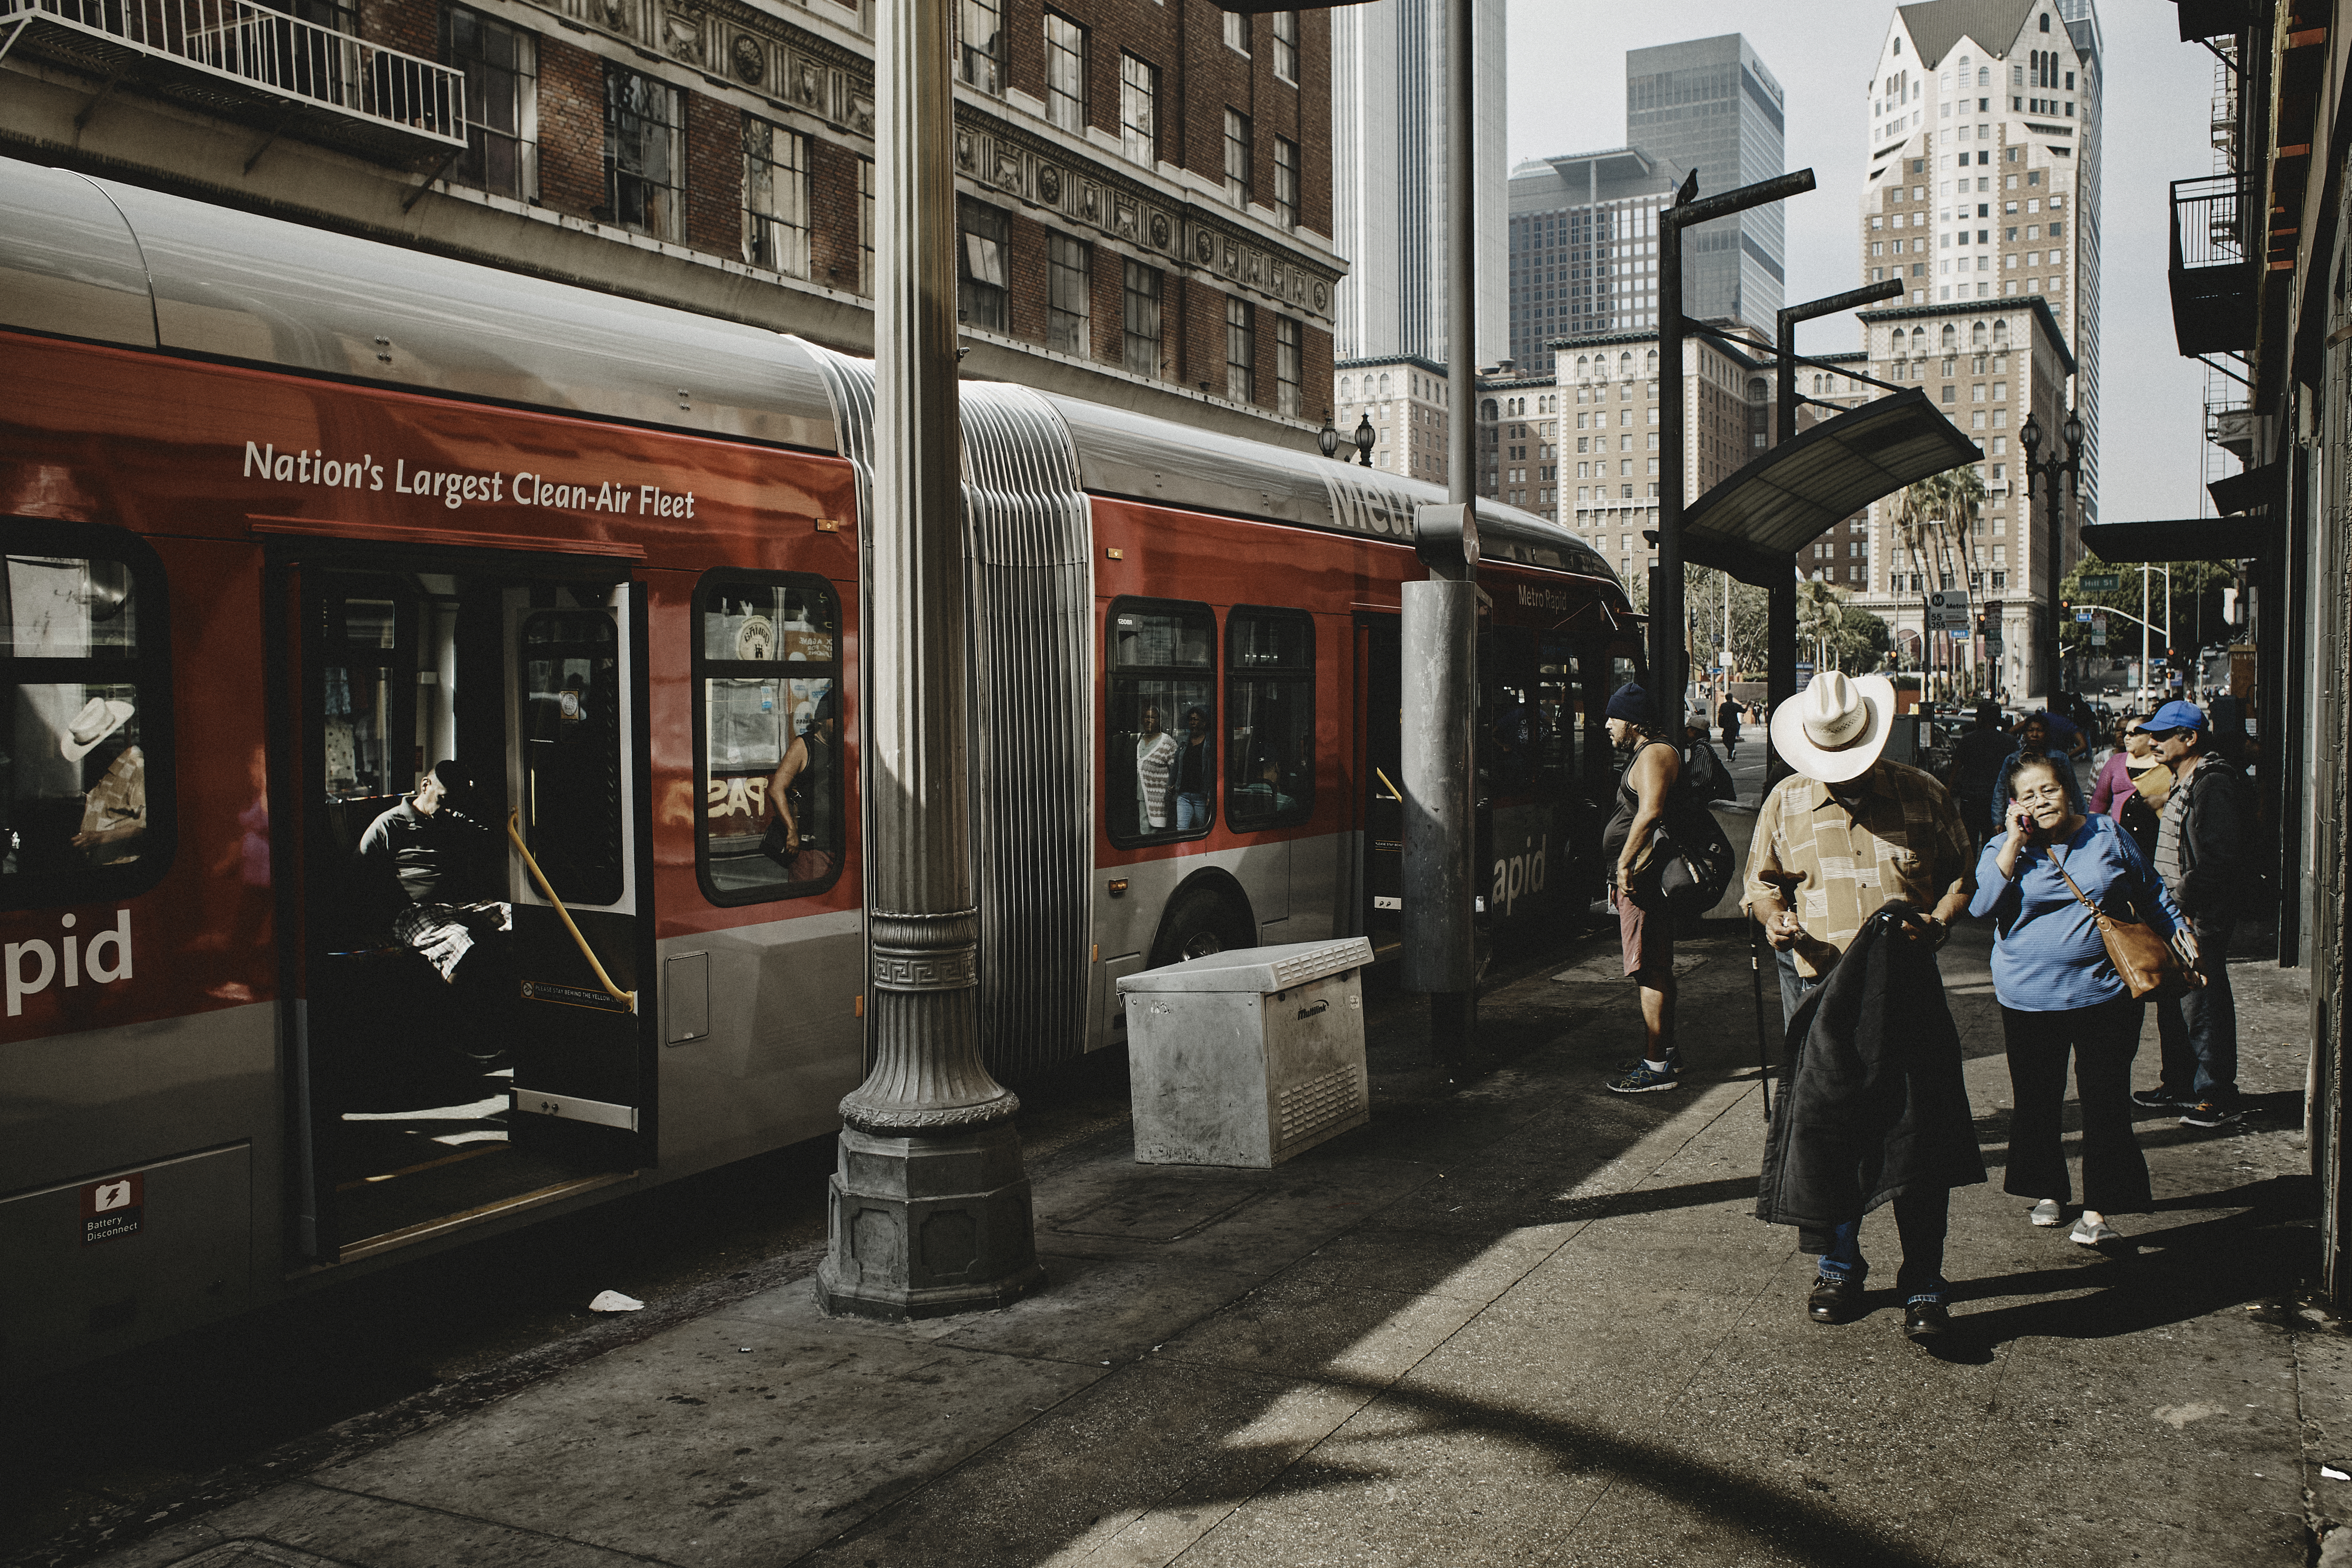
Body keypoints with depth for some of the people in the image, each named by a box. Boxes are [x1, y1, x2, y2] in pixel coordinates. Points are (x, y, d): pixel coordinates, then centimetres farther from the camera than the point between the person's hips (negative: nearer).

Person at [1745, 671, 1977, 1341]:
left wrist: (1939, 920, -8)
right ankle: (1838, 1263, 24)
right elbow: (1762, 879, 15)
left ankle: (1923, 1285, 6)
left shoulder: (1923, 795, 4)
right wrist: (1774, 916, -6)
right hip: (1820, 987, 1)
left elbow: (1964, 872, 11)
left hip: (1909, 989, -1)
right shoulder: (1787, 801, 6)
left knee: (1920, 1135, -4)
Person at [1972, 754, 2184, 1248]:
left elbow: (2150, 893, 17)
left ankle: (2097, 1210, 4)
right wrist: (2016, 840, -17)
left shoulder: (2107, 835, 4)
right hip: (2030, 999, 0)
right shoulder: (2005, 849, 0)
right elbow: (1983, 906, -18)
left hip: (2105, 994, 0)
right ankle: (2047, 1192, 29)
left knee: (2106, 1101, -2)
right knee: (2037, 1101, 10)